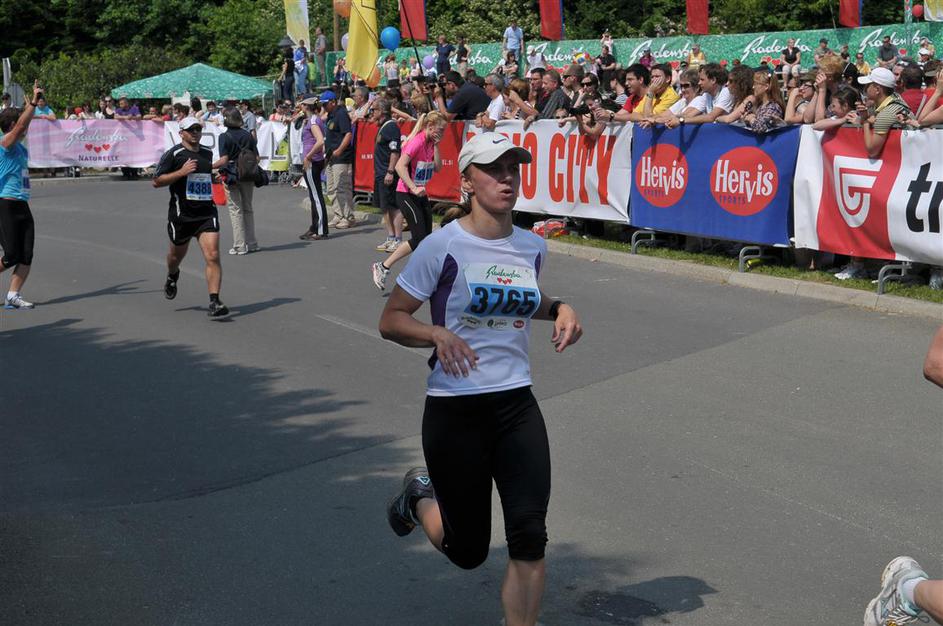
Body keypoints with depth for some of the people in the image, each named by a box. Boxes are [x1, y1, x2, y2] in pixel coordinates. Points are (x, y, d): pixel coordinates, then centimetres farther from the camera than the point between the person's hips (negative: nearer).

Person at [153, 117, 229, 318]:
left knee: (213, 256, -14)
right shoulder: (173, 154, -6)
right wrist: (181, 172, -19)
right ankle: (172, 276, 55)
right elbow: (157, 181, -11)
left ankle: (214, 302, -16)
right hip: (181, 215, -2)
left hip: (207, 213, 2)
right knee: (177, 255, 19)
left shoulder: (208, 153, 11)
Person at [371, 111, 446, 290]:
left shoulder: (431, 143, 8)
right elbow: (400, 166, -27)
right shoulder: (417, 142, -18)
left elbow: (438, 168, 3)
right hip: (406, 195, -9)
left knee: (427, 238, 6)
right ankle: (383, 267, -5)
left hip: (421, 194, 9)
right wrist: (413, 188, -33)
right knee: (419, 239, -13)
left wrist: (436, 146, -5)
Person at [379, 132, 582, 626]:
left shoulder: (532, 247, 5)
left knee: (530, 538, -7)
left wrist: (560, 309, 6)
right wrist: (438, 334, -25)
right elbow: (391, 320, -6)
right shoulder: (444, 246, -11)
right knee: (469, 551, 8)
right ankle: (420, 497, 40)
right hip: (455, 410, -4)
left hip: (517, 405, 4)